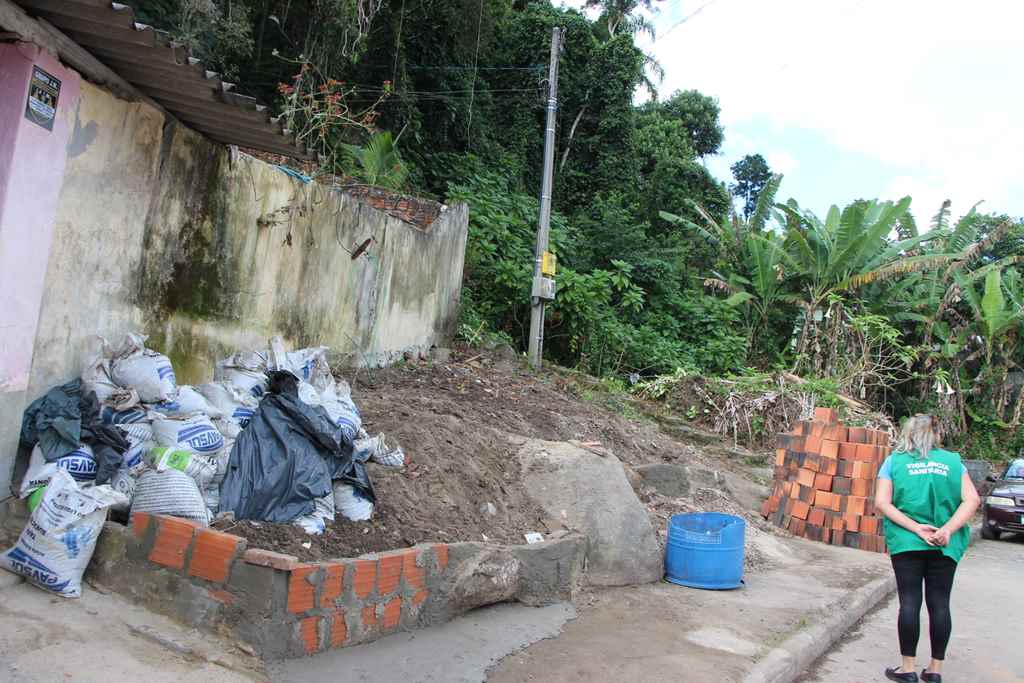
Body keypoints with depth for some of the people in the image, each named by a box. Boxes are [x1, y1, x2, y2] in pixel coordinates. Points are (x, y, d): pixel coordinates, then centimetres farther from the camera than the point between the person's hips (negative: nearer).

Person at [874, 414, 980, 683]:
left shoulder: (894, 461, 3)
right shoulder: (952, 461, 7)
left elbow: (882, 503, -7)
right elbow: (971, 499, -4)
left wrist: (915, 528, -10)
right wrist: (948, 530, -11)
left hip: (907, 542, -1)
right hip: (945, 546, 2)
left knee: (910, 602, 2)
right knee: (940, 604, 8)